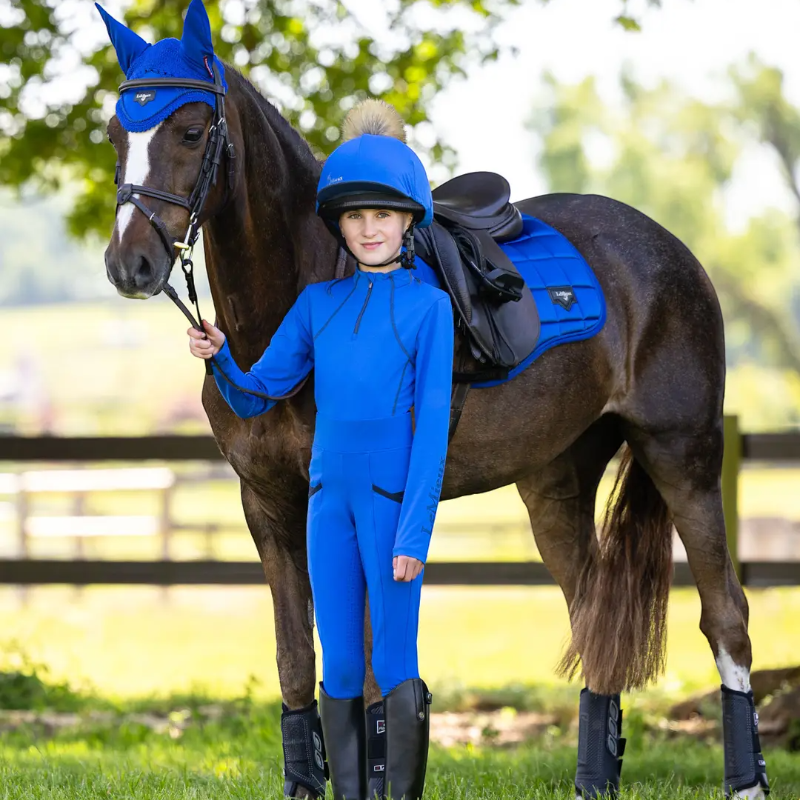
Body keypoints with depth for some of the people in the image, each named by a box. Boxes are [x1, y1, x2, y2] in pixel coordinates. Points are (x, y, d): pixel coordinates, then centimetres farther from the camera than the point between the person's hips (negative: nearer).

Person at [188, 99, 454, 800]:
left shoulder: (428, 305, -3)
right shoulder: (319, 303, 9)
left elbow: (432, 426, -7)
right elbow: (254, 396, 10)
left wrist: (415, 533, -13)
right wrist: (219, 356, -12)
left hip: (394, 498, -4)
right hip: (330, 497, 4)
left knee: (397, 669, -4)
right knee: (340, 669, 7)